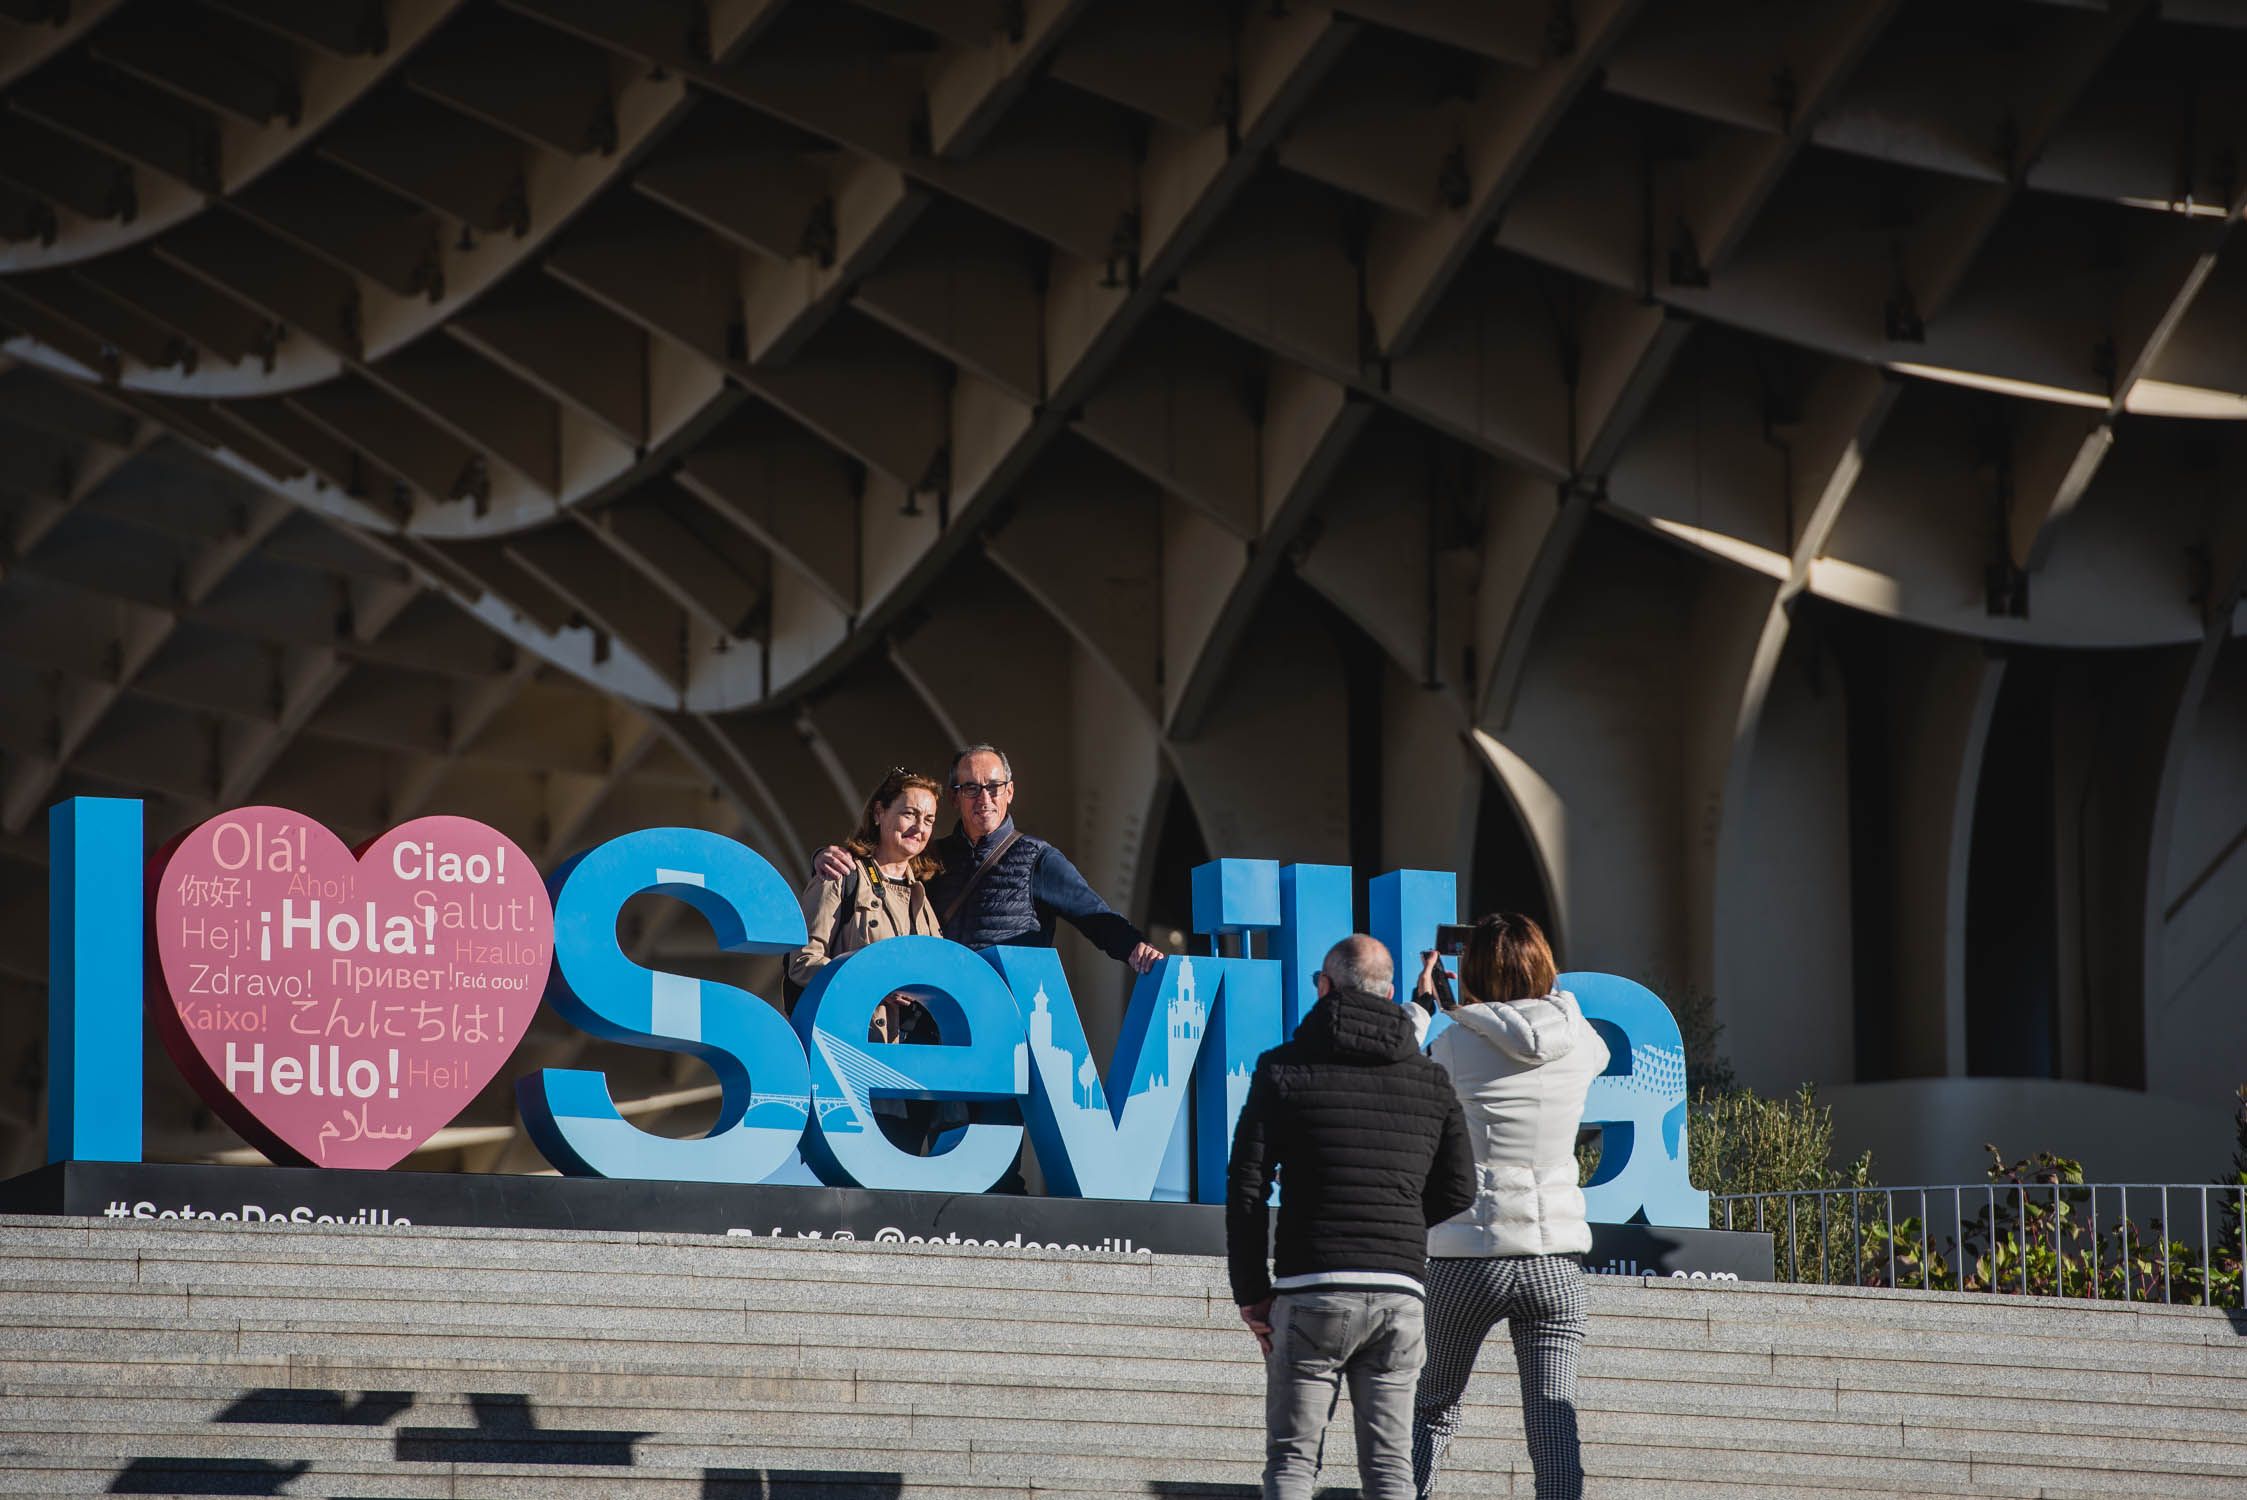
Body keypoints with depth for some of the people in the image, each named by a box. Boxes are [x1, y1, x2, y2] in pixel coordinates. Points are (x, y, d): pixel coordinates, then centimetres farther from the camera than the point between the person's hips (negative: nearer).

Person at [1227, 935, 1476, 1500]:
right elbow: (1458, 1189, 10)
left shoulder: (1283, 1070, 0)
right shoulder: (1431, 1081, 9)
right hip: (1400, 1293, 3)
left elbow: (1246, 1189, -3)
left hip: (1311, 1289, -3)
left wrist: (1252, 1292, 4)